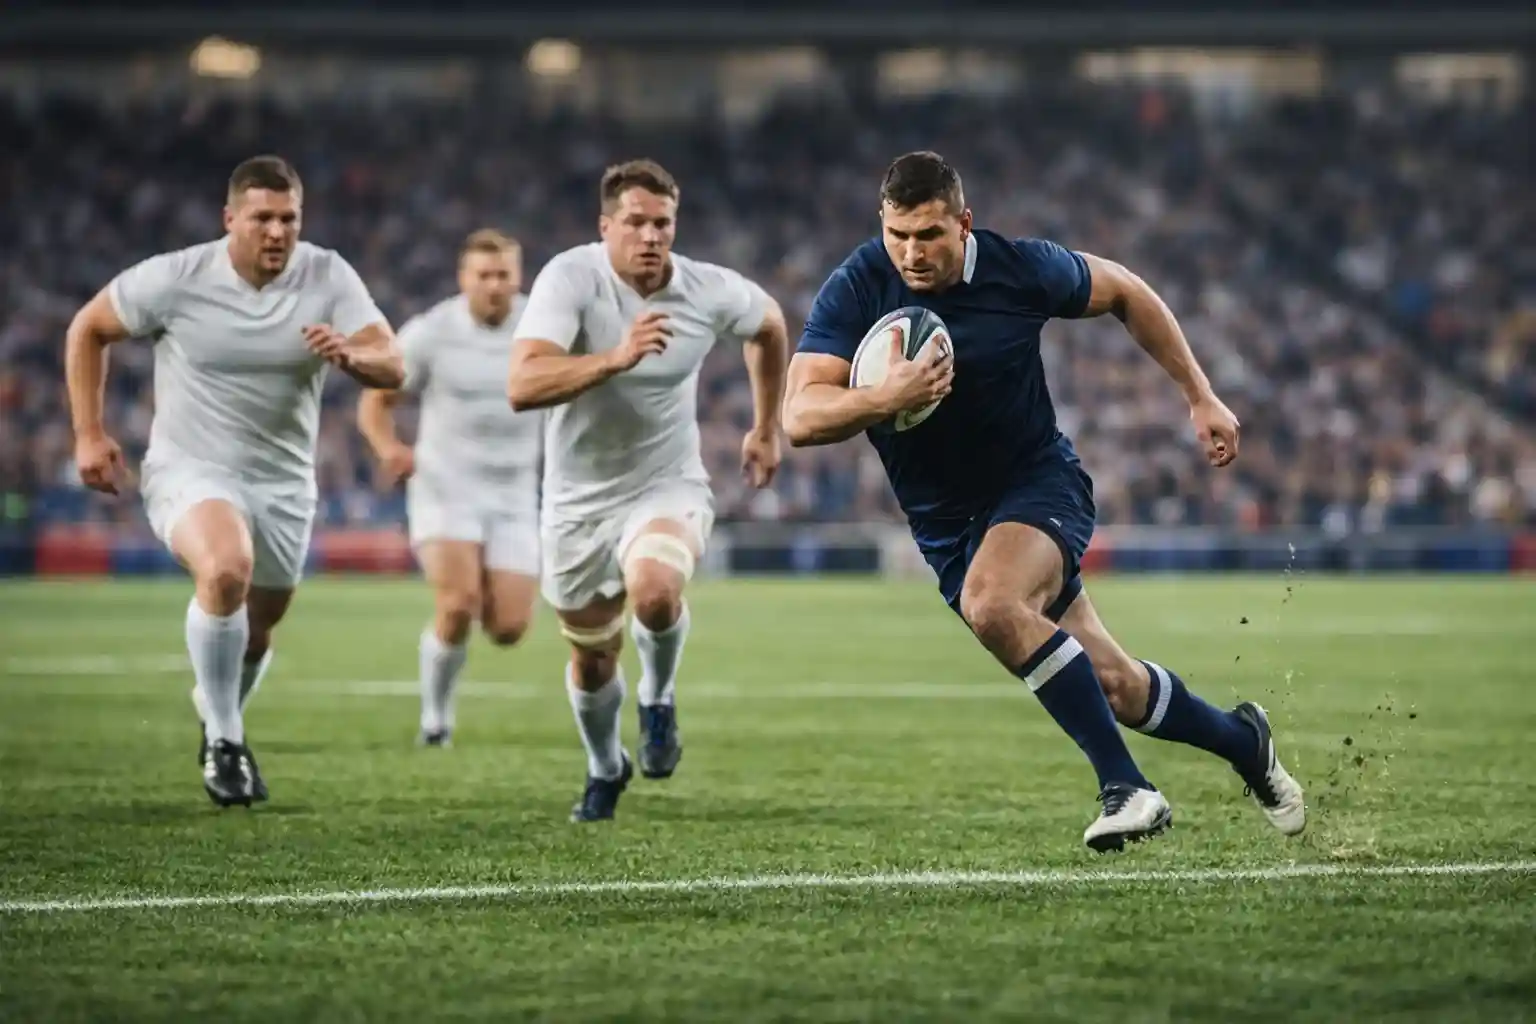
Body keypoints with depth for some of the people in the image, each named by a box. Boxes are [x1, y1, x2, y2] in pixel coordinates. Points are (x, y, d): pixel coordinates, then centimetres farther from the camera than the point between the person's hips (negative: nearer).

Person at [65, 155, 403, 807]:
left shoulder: (328, 277, -9)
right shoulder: (176, 278, -13)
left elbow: (391, 366, -16)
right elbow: (87, 330, 1)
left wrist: (348, 355, -40)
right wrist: (89, 433, -5)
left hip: (283, 485, 4)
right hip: (189, 473, -4)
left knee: (256, 632, 16)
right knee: (227, 569, -33)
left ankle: (221, 724, 50)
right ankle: (222, 741, -17)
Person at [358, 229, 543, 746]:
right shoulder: (430, 332, -9)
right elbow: (374, 401, -1)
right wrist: (388, 447, -22)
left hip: (512, 498, 3)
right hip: (444, 490, -3)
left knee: (509, 628, -5)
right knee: (459, 604, -24)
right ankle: (436, 712, 0)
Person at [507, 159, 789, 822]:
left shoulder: (710, 292, -13)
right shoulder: (570, 277, -21)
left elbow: (769, 324, 13)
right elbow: (522, 387, -35)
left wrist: (766, 430, 19)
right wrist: (615, 357, -47)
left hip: (668, 487, 0)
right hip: (579, 500, 0)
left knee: (655, 594, -33)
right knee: (591, 660, 13)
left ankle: (659, 698, 1)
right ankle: (605, 769, 45)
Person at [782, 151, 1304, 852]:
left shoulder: (1021, 268, -14)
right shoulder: (856, 289, -15)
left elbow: (1124, 293, 6)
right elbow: (799, 417, -22)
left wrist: (1200, 397, 6)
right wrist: (886, 399, -41)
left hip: (1040, 480, -2)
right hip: (947, 522, 2)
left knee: (989, 604, -35)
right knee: (1116, 689, 2)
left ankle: (1126, 787, -29)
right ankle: (1241, 742, 32)